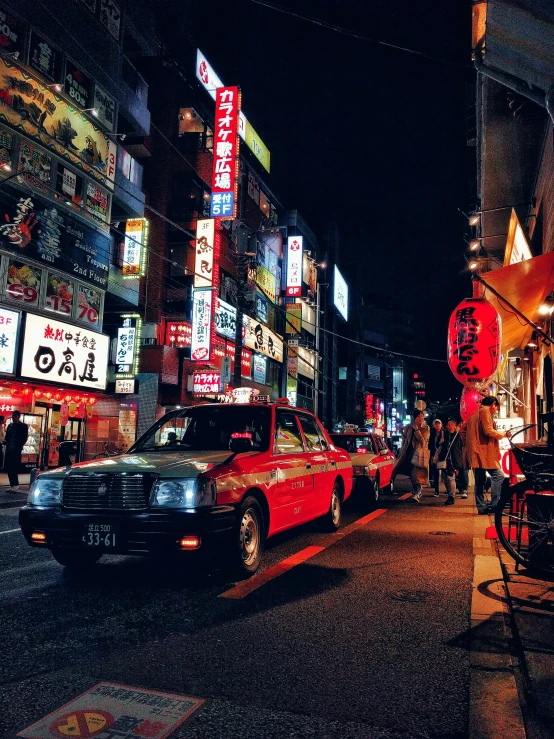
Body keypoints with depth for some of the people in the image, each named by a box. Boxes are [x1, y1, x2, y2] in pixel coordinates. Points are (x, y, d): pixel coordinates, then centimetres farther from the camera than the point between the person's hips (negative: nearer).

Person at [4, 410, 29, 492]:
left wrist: (18, 447, -13)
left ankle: (15, 485, -6)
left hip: (16, 450, -6)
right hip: (9, 449, 6)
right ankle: (13, 485, 12)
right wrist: (7, 445, 0)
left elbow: (24, 438, -4)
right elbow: (7, 437, 18)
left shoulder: (23, 426, 1)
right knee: (8, 468, 5)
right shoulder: (10, 426, 17)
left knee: (14, 468, -10)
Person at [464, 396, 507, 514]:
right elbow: (488, 431, -16)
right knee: (498, 475, -10)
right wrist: (502, 434, -1)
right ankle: (494, 505, -14)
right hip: (484, 450, -10)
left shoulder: (474, 414, 23)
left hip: (475, 452, 10)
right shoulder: (485, 411, -4)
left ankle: (481, 507, 10)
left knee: (480, 480, 9)